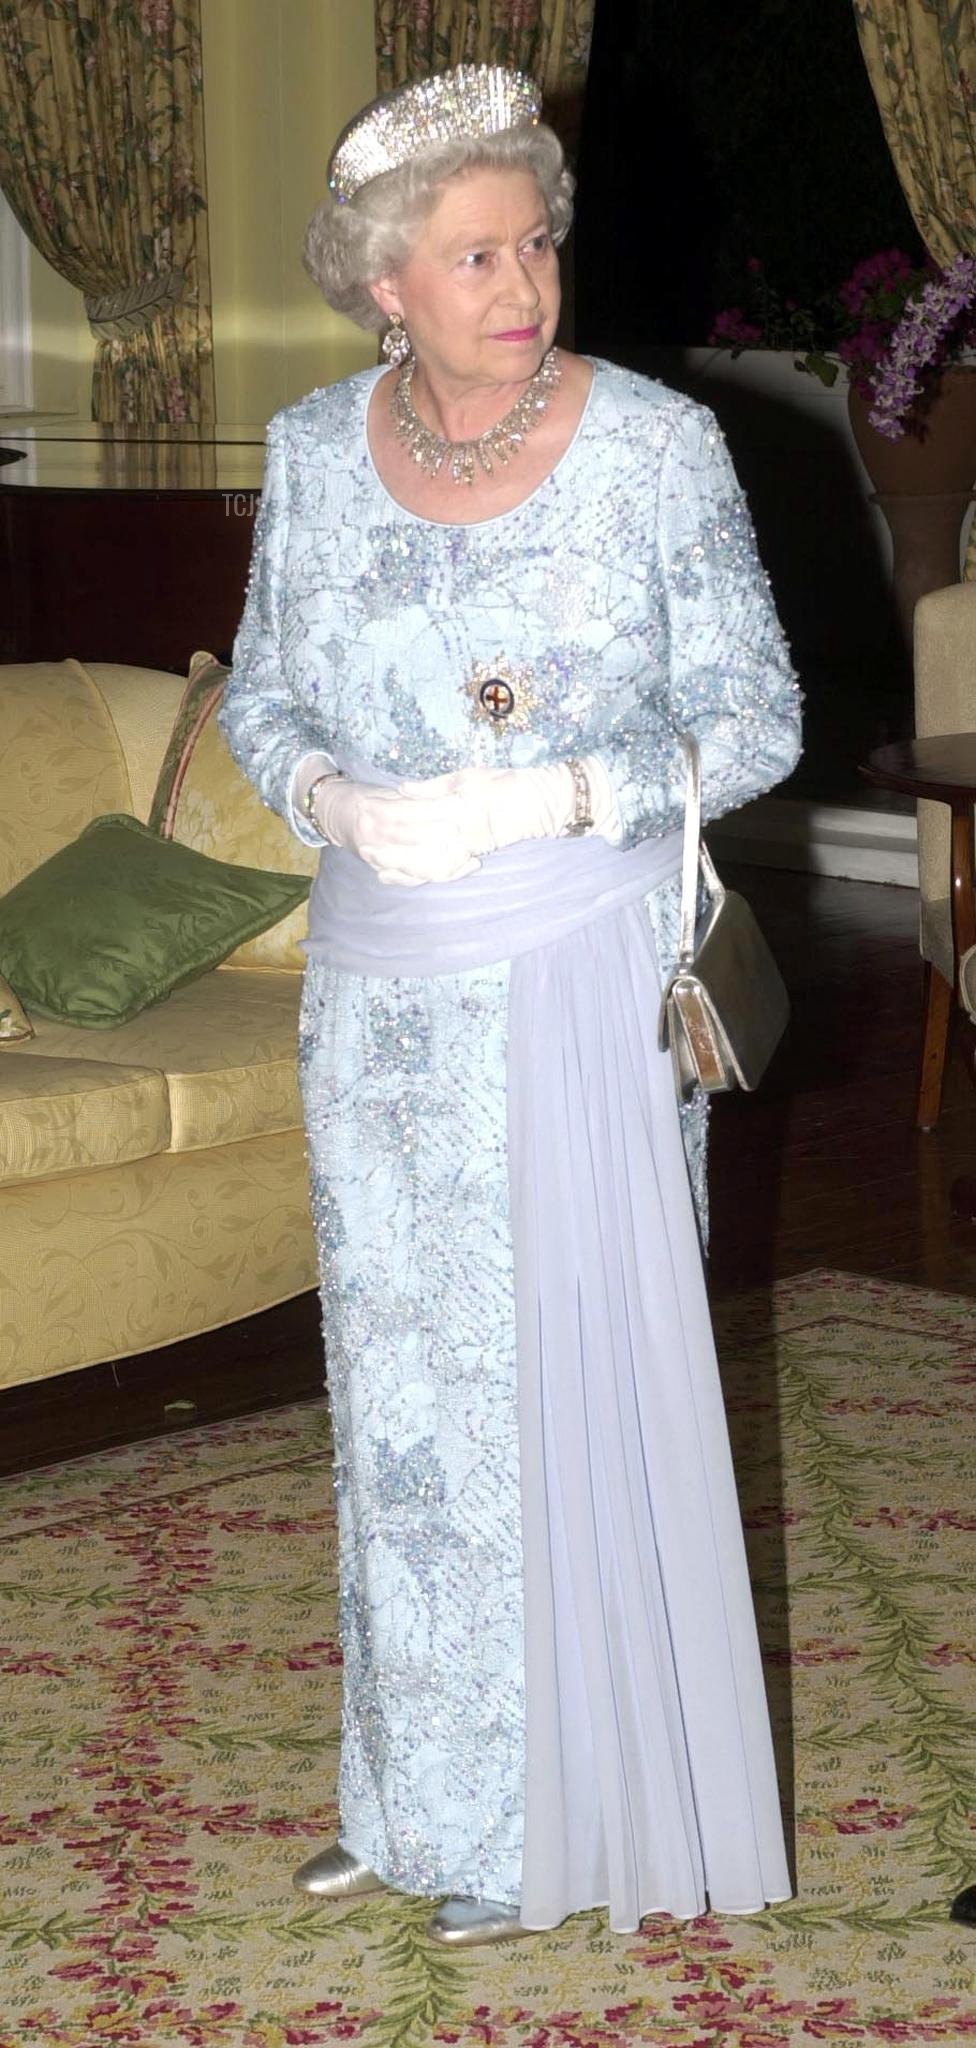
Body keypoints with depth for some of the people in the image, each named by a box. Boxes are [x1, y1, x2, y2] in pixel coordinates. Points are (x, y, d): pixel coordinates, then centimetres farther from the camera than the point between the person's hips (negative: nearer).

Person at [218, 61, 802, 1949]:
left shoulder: (658, 446, -9)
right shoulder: (315, 452, 2)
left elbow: (755, 719, -6)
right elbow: (260, 697, 11)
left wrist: (553, 799, -19)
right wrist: (339, 801, -11)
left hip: (584, 979, -4)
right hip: (380, 986, 4)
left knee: (573, 1372, 2)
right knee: (399, 1385, 11)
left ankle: (560, 1812, 18)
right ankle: (422, 1789, 27)